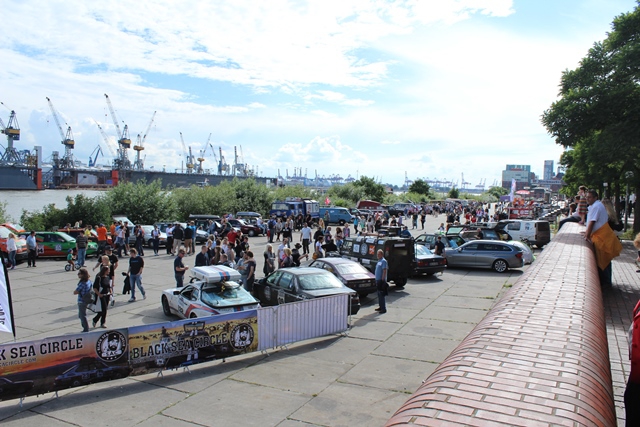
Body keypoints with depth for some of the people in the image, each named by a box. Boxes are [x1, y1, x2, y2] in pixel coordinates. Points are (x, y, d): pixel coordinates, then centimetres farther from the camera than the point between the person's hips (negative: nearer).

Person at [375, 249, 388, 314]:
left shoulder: (383, 261, -12)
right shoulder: (379, 261, 16)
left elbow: (384, 271, -19)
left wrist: (383, 279, -23)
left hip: (381, 280, -10)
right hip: (378, 280, 10)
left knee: (381, 295, -9)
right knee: (379, 294, 14)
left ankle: (383, 309, -6)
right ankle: (381, 307, 23)